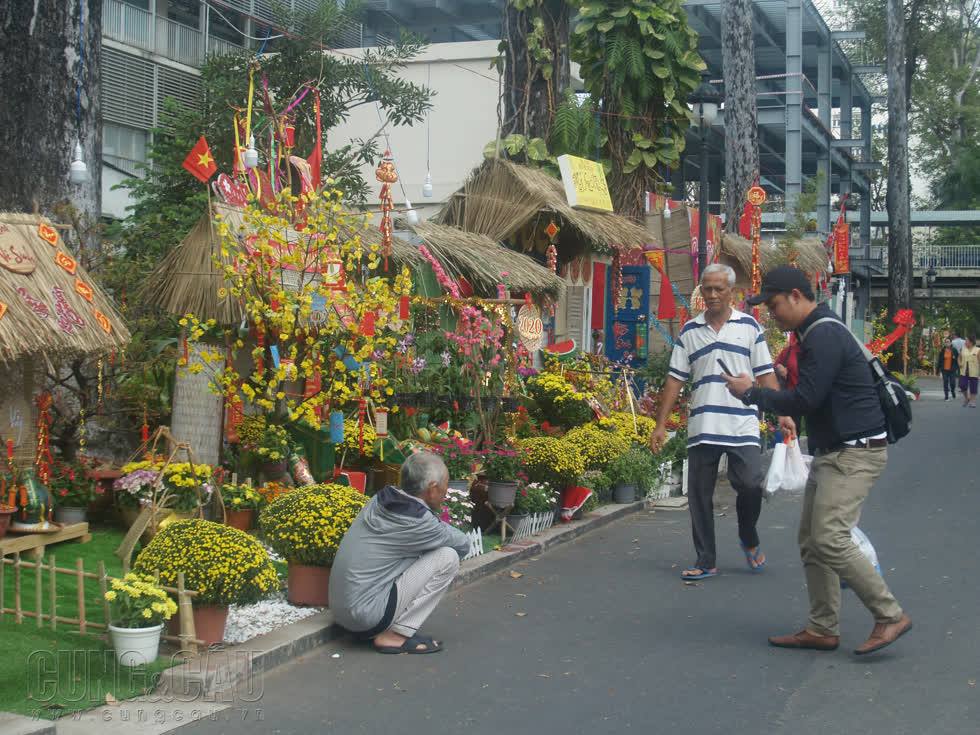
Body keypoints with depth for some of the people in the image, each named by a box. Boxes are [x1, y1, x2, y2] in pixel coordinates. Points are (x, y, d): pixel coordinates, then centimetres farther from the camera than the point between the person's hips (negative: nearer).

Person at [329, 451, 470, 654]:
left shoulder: (378, 501, 7)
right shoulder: (417, 522, -16)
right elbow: (463, 544, 1)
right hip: (366, 615, -9)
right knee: (448, 558, -9)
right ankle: (394, 635, -6)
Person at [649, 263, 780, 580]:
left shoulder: (749, 326, 7)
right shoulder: (689, 331, 10)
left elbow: (766, 374, 7)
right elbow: (675, 379, 11)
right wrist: (661, 425, 6)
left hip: (743, 426, -2)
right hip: (701, 428, 2)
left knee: (750, 484, -13)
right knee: (699, 496, 3)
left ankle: (749, 538, 18)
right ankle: (705, 562, 15)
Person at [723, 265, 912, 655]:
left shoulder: (825, 335, -17)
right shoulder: (815, 333, 17)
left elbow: (806, 399, -21)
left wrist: (752, 393, -11)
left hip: (855, 452, -11)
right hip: (832, 453, 11)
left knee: (830, 539, -17)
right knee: (811, 540, 9)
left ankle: (891, 616, -6)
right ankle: (823, 629, 15)